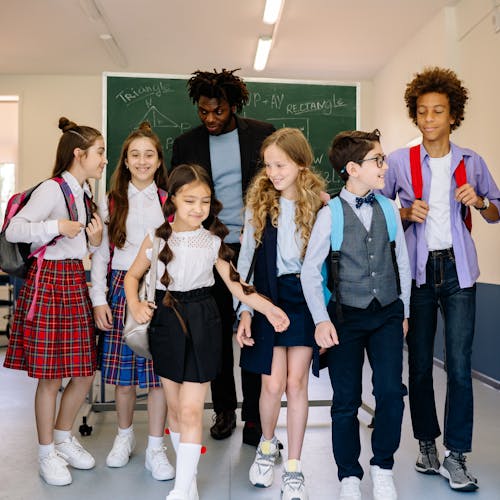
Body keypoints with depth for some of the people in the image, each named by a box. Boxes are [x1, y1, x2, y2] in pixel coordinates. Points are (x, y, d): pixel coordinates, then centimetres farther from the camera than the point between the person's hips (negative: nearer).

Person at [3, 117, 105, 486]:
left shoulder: (84, 193, 13)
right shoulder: (52, 190, -12)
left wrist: (96, 241, 0)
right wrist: (56, 226, -25)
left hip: (77, 281, 8)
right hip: (49, 281, -8)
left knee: (84, 373, 10)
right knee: (50, 376, 2)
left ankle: (63, 438, 31)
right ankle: (47, 453, 19)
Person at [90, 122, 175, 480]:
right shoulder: (111, 203, 7)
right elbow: (100, 254, 6)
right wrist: (99, 299, 0)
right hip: (122, 289, 1)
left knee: (159, 369, 0)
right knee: (123, 370, 7)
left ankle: (156, 448, 13)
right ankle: (125, 436, 30)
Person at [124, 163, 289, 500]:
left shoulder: (213, 242, -3)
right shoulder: (157, 239, -3)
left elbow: (235, 283, -5)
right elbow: (133, 276, 8)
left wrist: (268, 308, -17)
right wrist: (136, 306, -9)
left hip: (202, 323, -2)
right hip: (167, 321, 2)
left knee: (191, 411, -5)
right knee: (175, 407, 13)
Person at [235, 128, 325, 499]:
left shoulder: (318, 207, -2)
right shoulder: (259, 205, 1)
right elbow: (245, 260, 3)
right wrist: (245, 310, -1)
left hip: (305, 298, -1)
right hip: (268, 298, 1)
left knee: (297, 382, 0)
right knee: (273, 385, 0)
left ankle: (294, 469, 16)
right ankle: (267, 444, 31)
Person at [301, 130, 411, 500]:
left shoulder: (389, 209, 2)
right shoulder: (330, 214, -8)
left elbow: (402, 264, 9)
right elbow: (310, 270, -6)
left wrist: (403, 312, 11)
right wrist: (321, 320, -11)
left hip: (388, 314, 3)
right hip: (346, 316, -2)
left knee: (391, 392, -6)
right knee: (346, 401, 5)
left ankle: (383, 468, 19)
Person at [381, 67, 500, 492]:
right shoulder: (399, 161, 2)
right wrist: (407, 213, -11)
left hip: (458, 270, 0)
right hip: (417, 270, 0)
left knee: (459, 364, -5)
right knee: (419, 363, 7)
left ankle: (456, 457, 6)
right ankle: (427, 444, 25)